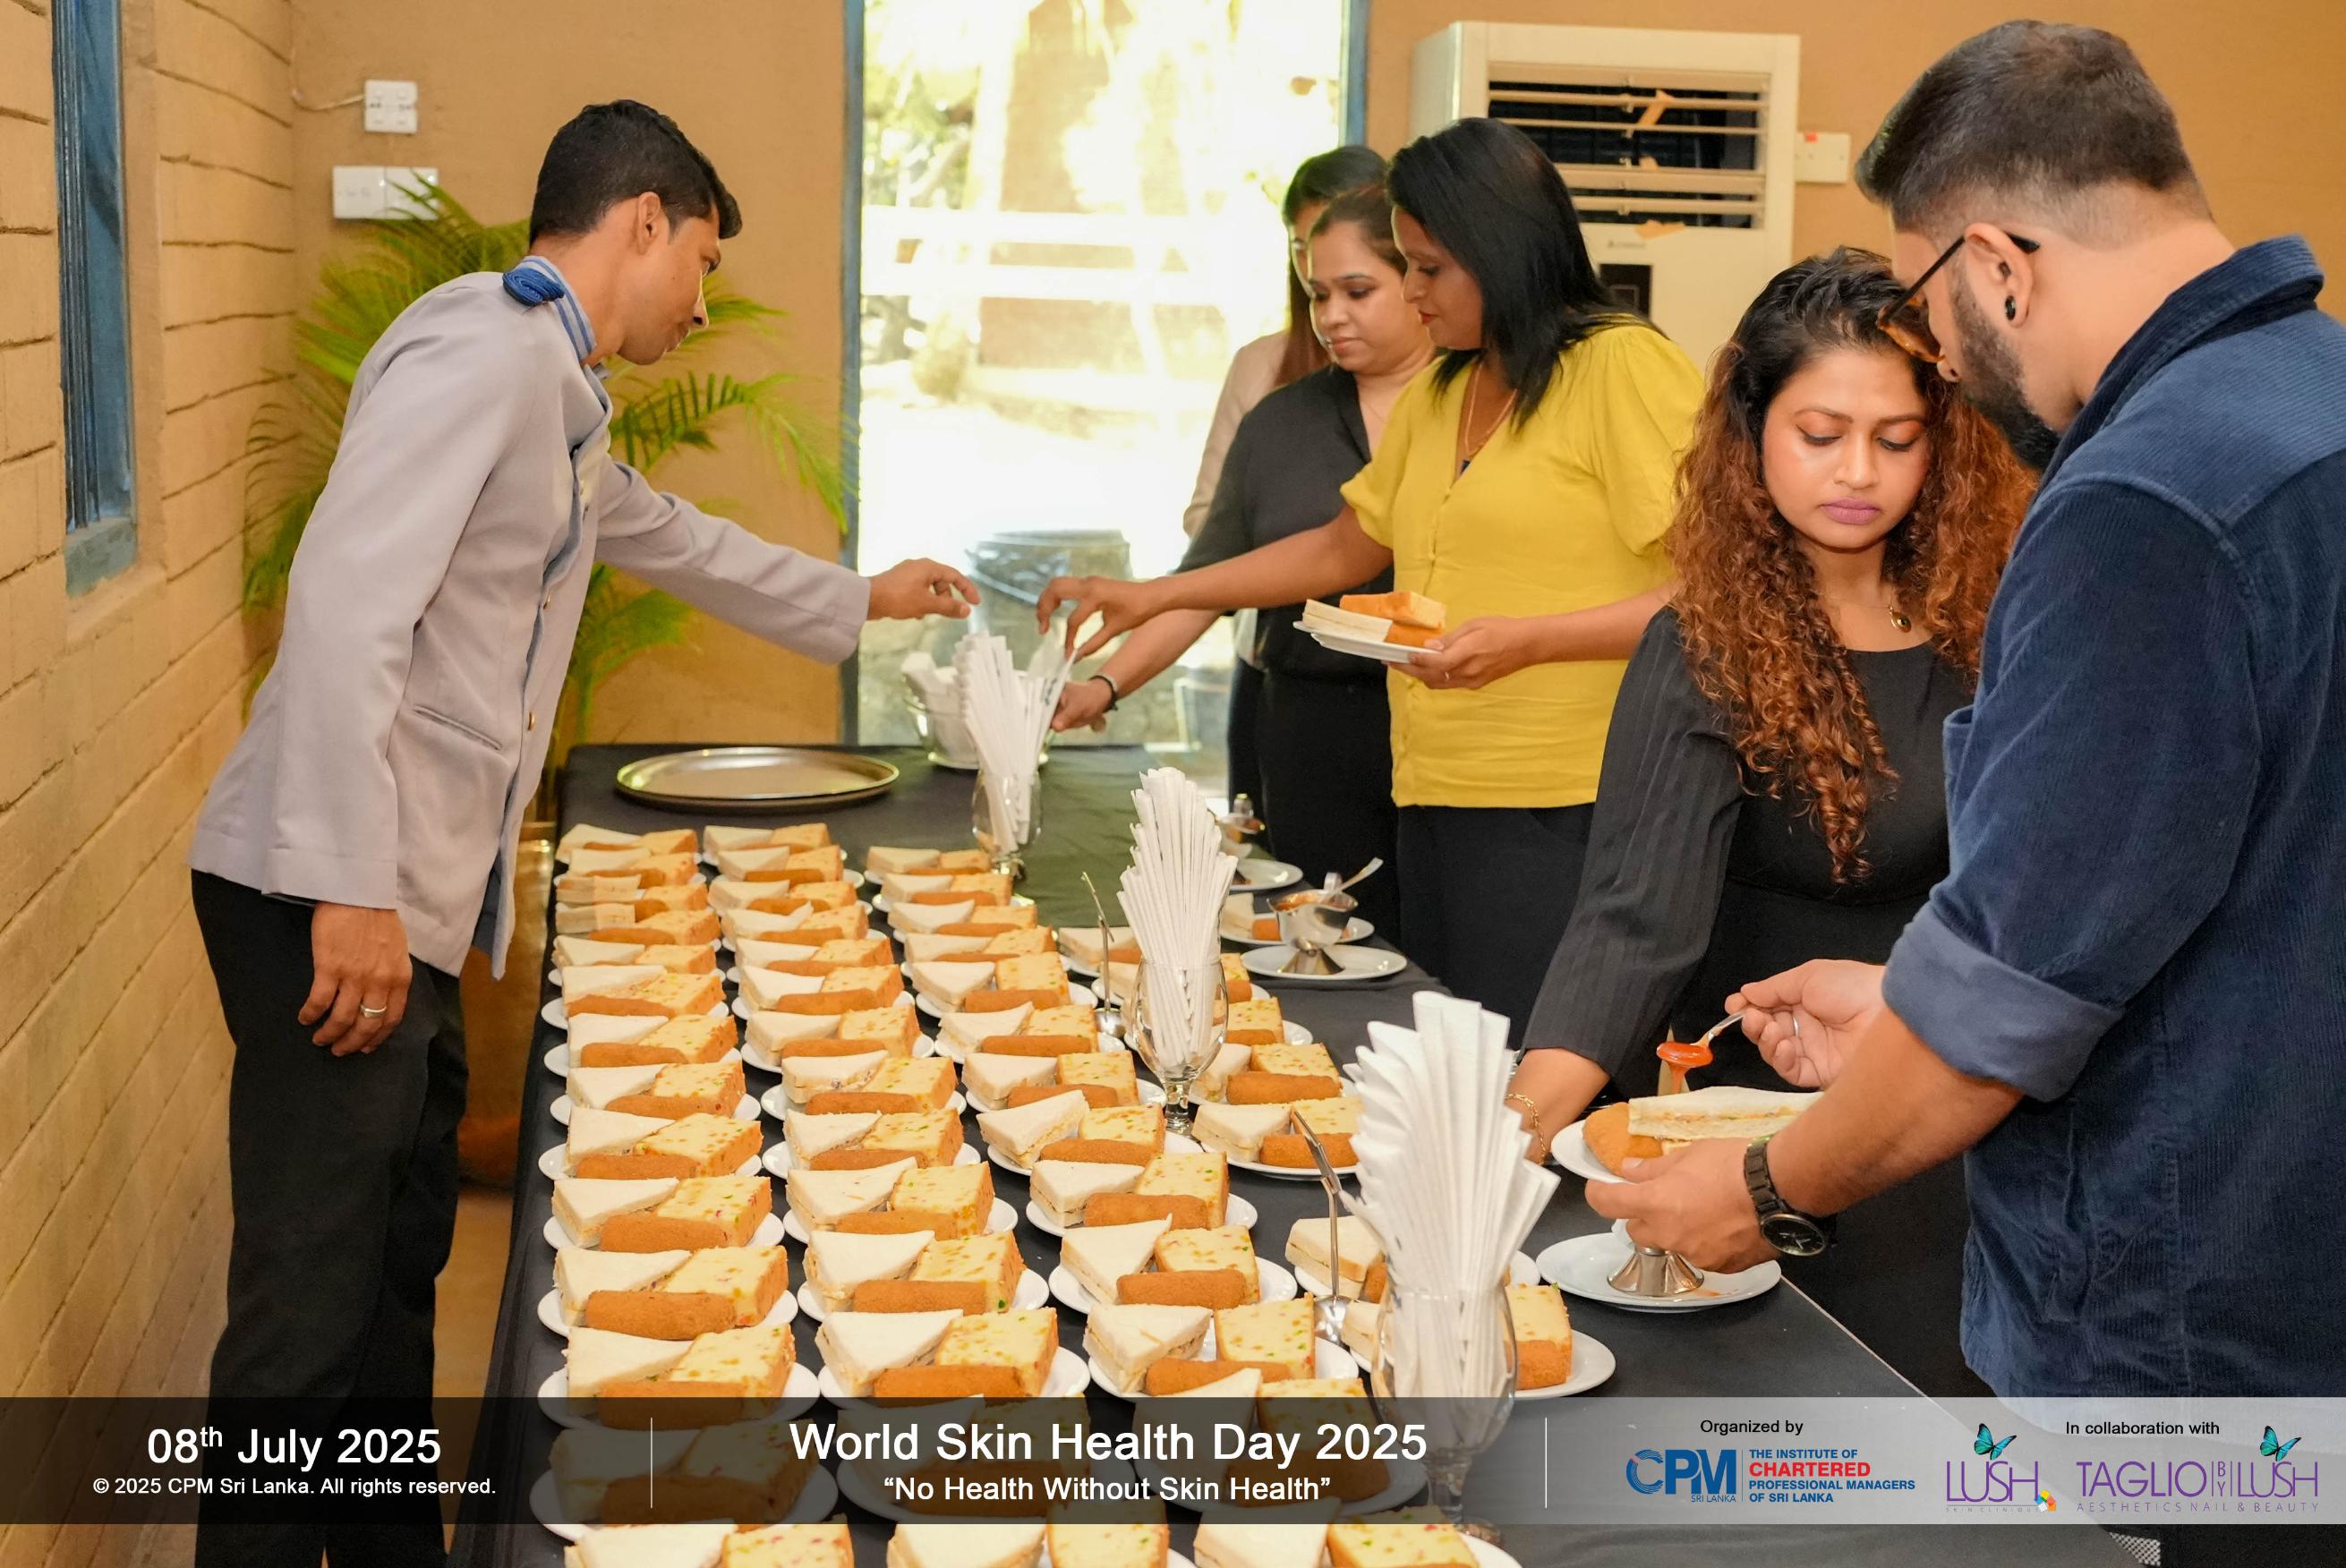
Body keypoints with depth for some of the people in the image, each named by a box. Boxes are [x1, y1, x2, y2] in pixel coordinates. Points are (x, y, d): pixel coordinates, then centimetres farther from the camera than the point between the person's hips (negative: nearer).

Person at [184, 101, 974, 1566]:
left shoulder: (560, 395, 20)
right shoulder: (482, 347, -11)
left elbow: (673, 539, 39)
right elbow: (346, 605, -22)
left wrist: (859, 598, 49)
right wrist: (354, 891, -25)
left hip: (412, 900, 10)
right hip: (335, 902, -10)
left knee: (400, 1264, 16)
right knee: (311, 1309, -7)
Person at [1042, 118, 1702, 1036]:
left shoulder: (1623, 366, -7)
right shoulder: (1437, 393, 18)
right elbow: (1346, 548, 27)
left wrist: (1525, 640, -20)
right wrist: (1152, 598, 23)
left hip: (1560, 813, -7)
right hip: (1434, 805, 7)